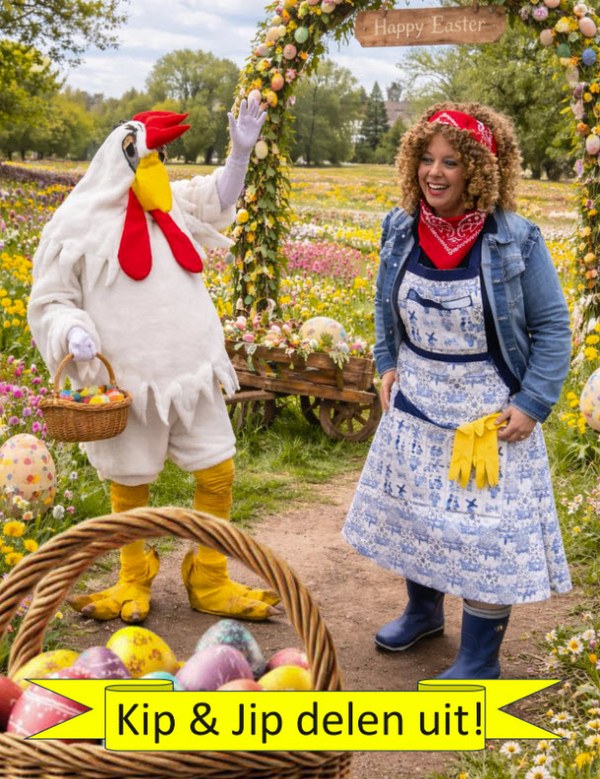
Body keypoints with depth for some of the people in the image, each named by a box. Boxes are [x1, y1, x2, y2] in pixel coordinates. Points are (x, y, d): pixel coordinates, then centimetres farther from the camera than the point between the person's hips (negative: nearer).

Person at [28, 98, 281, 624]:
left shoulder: (170, 204, 9)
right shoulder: (78, 225, -4)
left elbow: (217, 198, 24)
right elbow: (50, 304, 0)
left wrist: (241, 153, 7)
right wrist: (73, 330, -21)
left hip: (192, 373, 4)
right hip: (128, 380, -4)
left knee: (217, 472, 5)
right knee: (131, 483, 10)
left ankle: (209, 583, 23)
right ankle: (134, 580, 33)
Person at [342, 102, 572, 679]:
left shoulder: (515, 241, -17)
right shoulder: (401, 230, -4)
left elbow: (551, 327, -10)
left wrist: (532, 404, -15)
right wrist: (388, 364, 4)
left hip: (488, 412, -5)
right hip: (416, 402, 5)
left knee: (486, 528, 1)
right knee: (414, 509, 19)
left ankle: (480, 661, 19)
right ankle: (423, 611, 45)